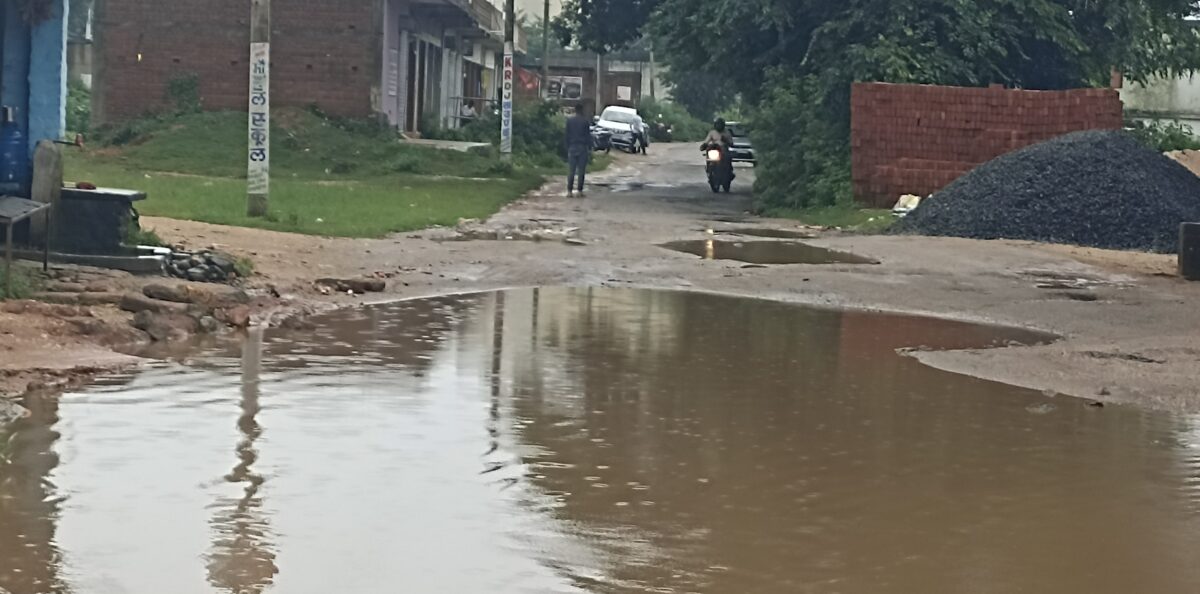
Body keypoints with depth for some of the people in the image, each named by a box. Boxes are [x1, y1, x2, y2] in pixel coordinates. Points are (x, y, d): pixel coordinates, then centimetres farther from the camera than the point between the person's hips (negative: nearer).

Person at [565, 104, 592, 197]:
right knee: (581, 171, 1)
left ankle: (569, 191, -4)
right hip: (582, 147, -2)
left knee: (571, 171, 2)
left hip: (572, 147, 2)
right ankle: (580, 191, -1)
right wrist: (590, 149, 1)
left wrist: (567, 148, 11)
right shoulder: (585, 121, -3)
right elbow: (588, 136, -2)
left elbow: (567, 135, 6)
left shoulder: (569, 120, 4)